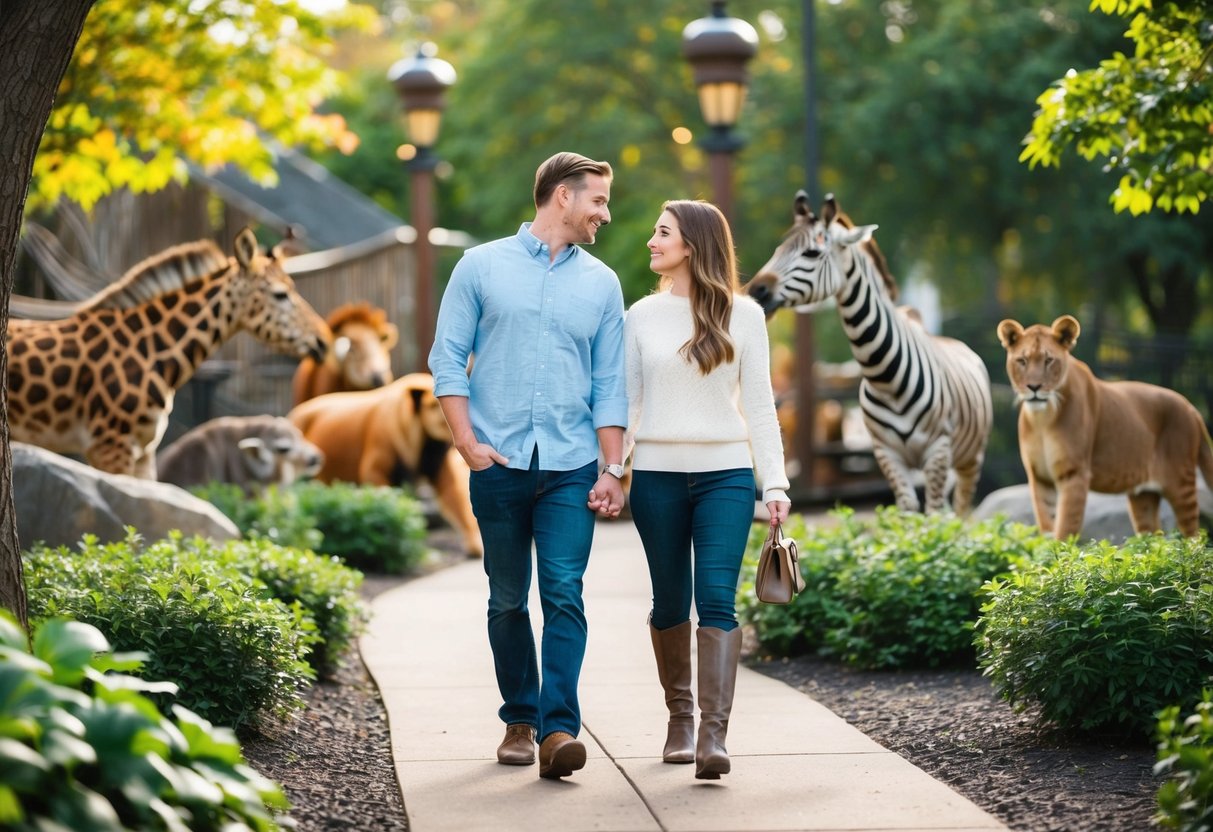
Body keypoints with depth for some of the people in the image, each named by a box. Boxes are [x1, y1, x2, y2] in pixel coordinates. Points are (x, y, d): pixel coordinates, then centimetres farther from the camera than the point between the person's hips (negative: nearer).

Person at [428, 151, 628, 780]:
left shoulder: (601, 283, 11)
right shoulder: (481, 267, 5)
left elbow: (610, 384, 9)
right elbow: (448, 358, 3)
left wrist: (612, 469, 1)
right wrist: (467, 443, -7)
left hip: (571, 468, 1)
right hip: (499, 465, -1)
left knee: (564, 595, -11)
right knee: (508, 601, 7)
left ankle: (559, 728, -15)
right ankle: (519, 721, 19)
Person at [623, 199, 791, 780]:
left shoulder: (742, 315, 3)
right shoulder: (642, 316, 8)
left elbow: (758, 404, 4)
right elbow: (626, 403, 9)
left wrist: (774, 482, -2)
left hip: (725, 475, -2)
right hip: (658, 475, 2)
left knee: (717, 598, -13)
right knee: (671, 603, 6)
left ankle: (713, 734, -17)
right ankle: (680, 716, 25)